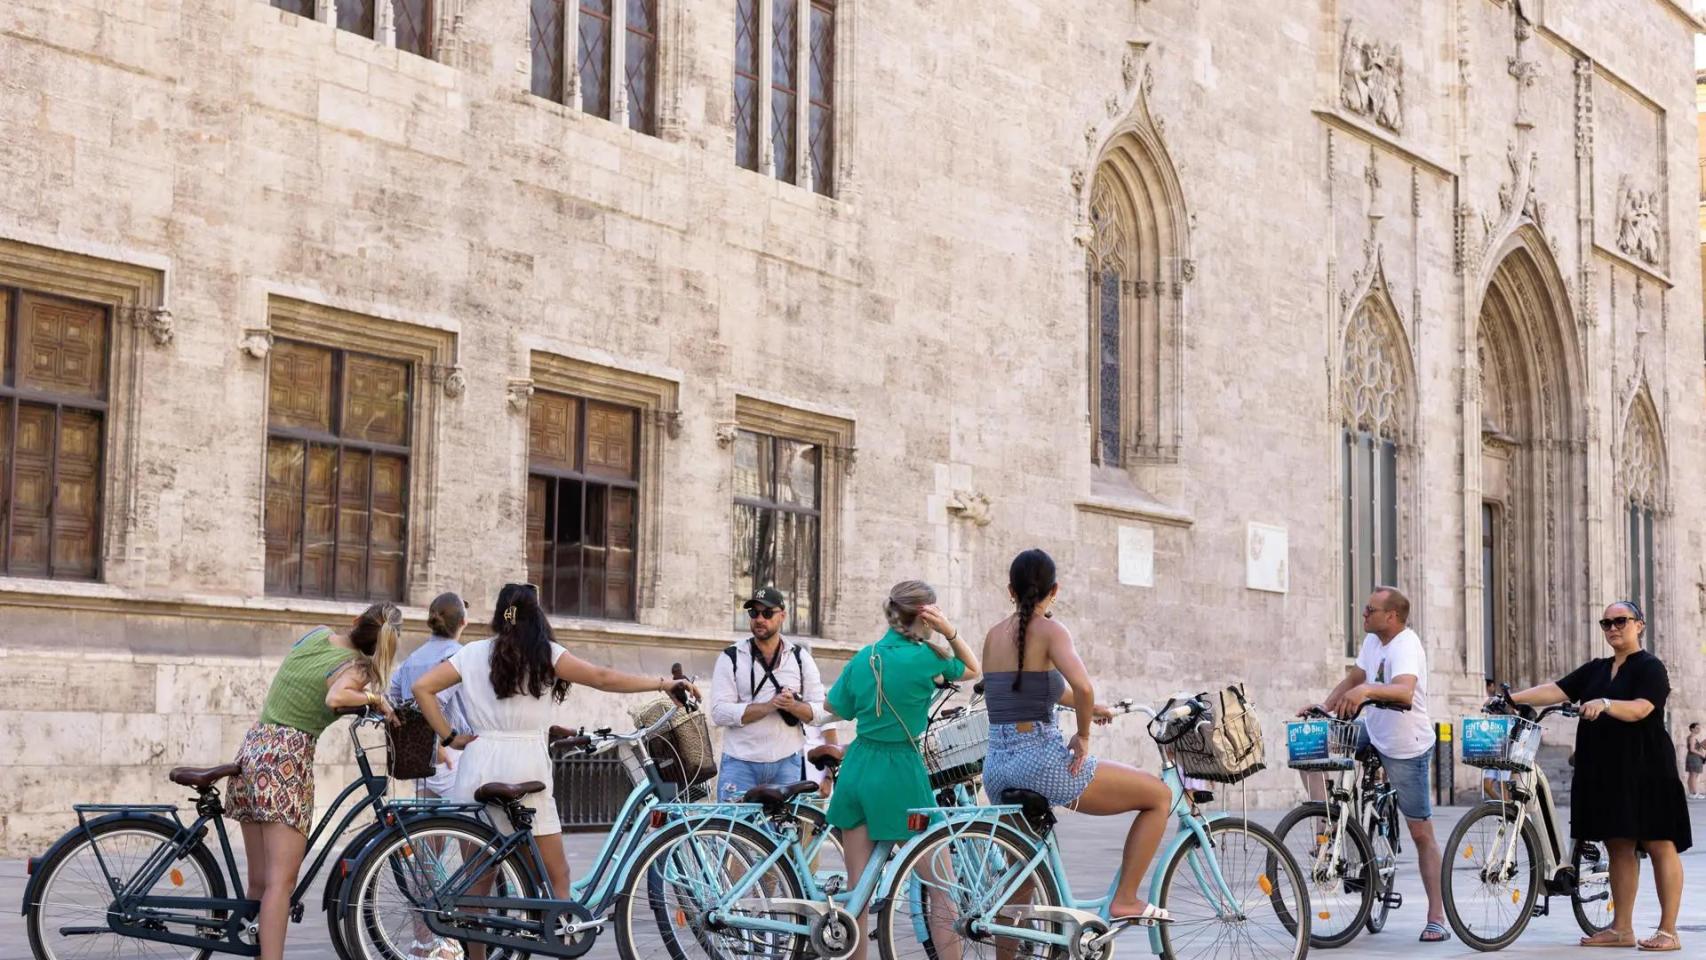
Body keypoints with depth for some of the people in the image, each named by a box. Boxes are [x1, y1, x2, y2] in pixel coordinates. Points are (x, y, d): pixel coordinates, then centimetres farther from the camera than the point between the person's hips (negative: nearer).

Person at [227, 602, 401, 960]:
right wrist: (375, 697, -14)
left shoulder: (316, 634, 11)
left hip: (253, 747, 8)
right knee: (282, 881, -10)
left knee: (259, 880, 11)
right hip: (288, 757, -8)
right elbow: (334, 697, -30)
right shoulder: (356, 669, -9)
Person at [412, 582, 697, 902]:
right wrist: (663, 683, 6)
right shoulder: (544, 653, 1)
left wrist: (449, 737, 8)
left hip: (477, 766, 4)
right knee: (556, 876, 5)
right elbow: (603, 678, 1)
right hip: (524, 768, -4)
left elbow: (422, 688, 5)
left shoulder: (472, 653, 9)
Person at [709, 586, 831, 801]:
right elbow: (719, 713, -9)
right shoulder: (731, 658, 2)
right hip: (740, 762, -2)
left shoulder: (800, 657, 9)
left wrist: (793, 706, -17)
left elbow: (821, 711, 5)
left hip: (787, 763, 2)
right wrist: (769, 706, -18)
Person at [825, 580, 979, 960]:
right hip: (900, 775, -6)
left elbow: (835, 706, 15)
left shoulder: (862, 657, 4)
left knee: (857, 888, 9)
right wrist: (949, 631, -5)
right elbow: (973, 669, 7)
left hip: (857, 771, 6)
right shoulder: (924, 657, -10)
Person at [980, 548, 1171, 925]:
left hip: (996, 767, 7)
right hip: (1042, 761, -7)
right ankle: (1125, 900, 7)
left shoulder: (994, 635, 13)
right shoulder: (1049, 629, -8)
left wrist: (1088, 707, 40)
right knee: (1160, 795, 9)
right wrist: (1083, 734, -9)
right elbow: (1082, 686, -25)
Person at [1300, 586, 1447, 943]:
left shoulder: (1406, 646, -24)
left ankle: (1436, 919, 2)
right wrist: (1323, 707, -1)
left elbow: (1405, 692, -42)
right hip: (1372, 735, 8)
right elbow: (1353, 679, 14)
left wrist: (1366, 690, -59)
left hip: (1407, 749, -8)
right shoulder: (1373, 640, 2)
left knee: (1422, 833, -2)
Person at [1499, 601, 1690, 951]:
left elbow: (1639, 709, -19)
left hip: (1645, 771, -7)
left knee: (1660, 846, -4)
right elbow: (1556, 690, 5)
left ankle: (1668, 931, -3)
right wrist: (1512, 698, -7)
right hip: (1605, 771, 7)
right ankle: (1621, 928, 13)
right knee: (1618, 848, 9)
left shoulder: (1651, 668, -3)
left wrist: (1605, 704, -36)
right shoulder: (1596, 670, 16)